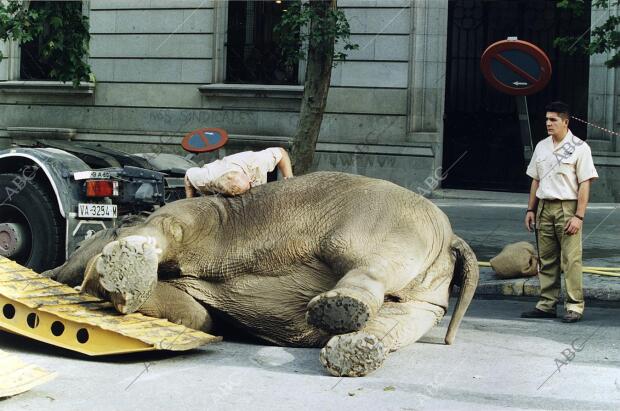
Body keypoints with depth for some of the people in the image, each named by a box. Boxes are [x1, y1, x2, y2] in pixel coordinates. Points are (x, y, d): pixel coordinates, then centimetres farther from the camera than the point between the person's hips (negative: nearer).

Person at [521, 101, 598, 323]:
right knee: (546, 260, 7)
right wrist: (531, 209, 12)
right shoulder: (541, 147, 13)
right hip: (544, 207, 5)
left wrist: (578, 216, -14)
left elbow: (584, 184, -8)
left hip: (567, 208, -5)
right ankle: (547, 305, 12)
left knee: (571, 260, -7)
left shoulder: (579, 148, -4)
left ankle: (575, 306, -2)